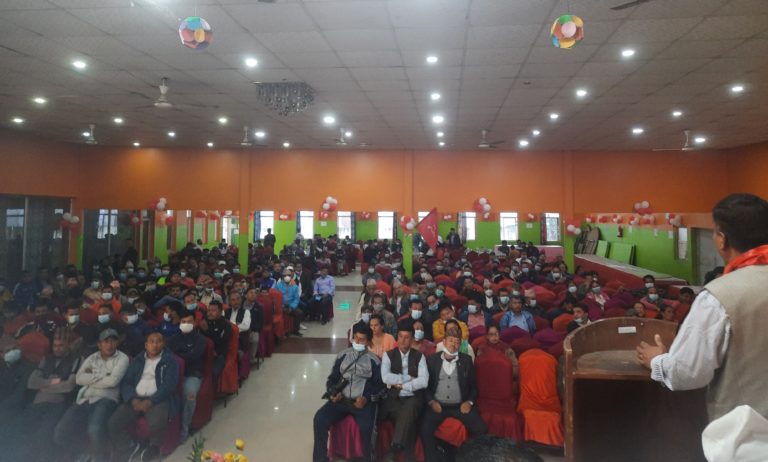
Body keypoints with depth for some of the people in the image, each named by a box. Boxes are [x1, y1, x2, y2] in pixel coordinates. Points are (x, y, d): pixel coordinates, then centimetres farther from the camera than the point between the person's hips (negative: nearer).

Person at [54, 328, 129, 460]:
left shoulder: (122, 358, 5)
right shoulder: (92, 358, 18)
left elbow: (113, 380, -9)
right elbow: (79, 378, 3)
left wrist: (91, 380, 3)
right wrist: (102, 376, -5)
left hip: (105, 399, -5)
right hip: (84, 400, 5)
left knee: (94, 430, -33)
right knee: (60, 432, -12)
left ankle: (100, 458, -5)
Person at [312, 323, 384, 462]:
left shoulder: (373, 360, 5)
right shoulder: (343, 355, 13)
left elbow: (379, 384, 2)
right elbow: (332, 378, 16)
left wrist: (366, 398, -14)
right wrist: (332, 393, -4)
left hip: (363, 401, -3)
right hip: (340, 400, 3)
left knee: (365, 427, -30)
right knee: (319, 419, -21)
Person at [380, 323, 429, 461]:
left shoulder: (419, 356, 7)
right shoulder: (388, 355, 7)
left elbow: (424, 381, -8)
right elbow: (385, 378, -10)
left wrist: (400, 384, -10)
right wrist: (408, 378, -8)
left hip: (413, 399, -1)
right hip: (394, 399, 1)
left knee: (409, 409, -34)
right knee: (409, 418, -29)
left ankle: (397, 446, -30)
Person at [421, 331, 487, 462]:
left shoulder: (466, 360, 7)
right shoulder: (432, 360, 4)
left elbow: (473, 384, 10)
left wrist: (470, 401, -5)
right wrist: (431, 401, -8)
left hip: (460, 405, 1)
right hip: (438, 405, -1)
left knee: (481, 429, -19)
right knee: (425, 429, -26)